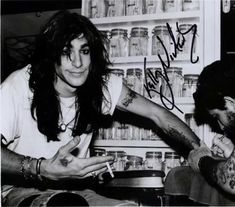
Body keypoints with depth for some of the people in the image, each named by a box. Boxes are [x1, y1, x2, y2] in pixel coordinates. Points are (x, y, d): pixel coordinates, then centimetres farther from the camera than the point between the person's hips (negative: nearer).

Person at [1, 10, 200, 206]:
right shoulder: (19, 86, -18)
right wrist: (45, 169, -40)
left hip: (74, 189, 5)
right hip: (22, 190, -5)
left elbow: (157, 114, 0)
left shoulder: (104, 85, -5)